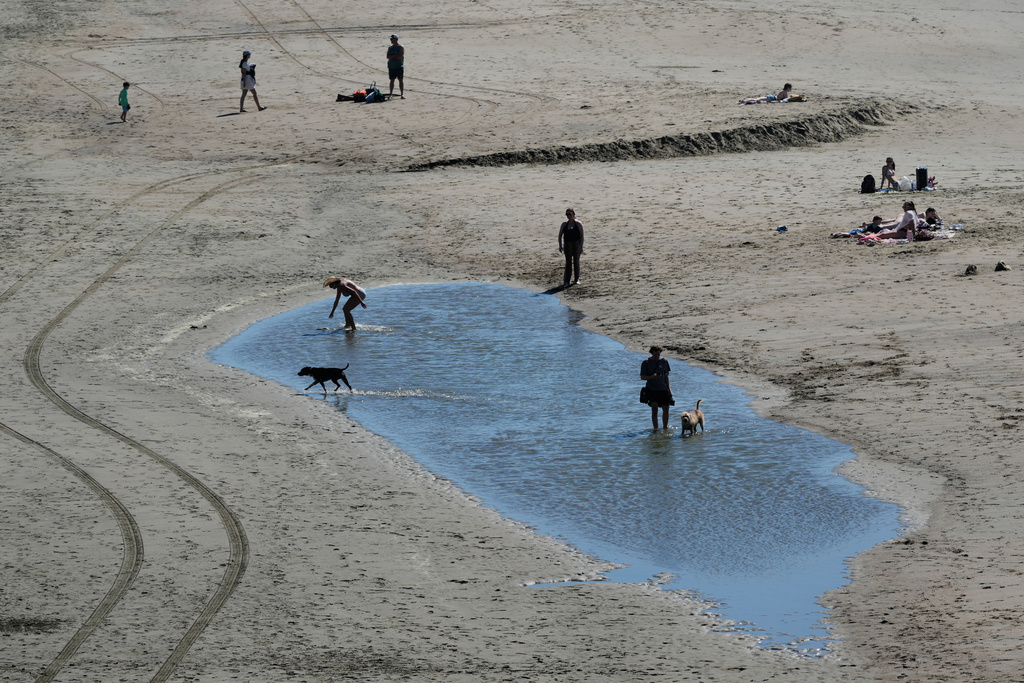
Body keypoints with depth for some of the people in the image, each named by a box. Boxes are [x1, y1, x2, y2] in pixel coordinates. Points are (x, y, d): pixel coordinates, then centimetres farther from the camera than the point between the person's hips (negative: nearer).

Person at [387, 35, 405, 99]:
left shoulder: (401, 48, -3)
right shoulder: (390, 48, 11)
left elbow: (400, 57, -13)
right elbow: (388, 57, -1)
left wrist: (392, 56, -6)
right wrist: (395, 55, -13)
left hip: (399, 67, -4)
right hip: (391, 67, 4)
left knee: (401, 80, -4)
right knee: (392, 80, 6)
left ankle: (402, 94, -3)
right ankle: (391, 94, 9)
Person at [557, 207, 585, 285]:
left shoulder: (578, 224, -2)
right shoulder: (564, 224, 6)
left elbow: (582, 236, -3)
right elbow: (560, 235, 10)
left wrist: (581, 247, -10)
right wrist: (560, 246, 1)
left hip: (576, 244, -2)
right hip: (567, 245, 2)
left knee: (576, 262, 4)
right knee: (568, 262, 1)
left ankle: (576, 279, 12)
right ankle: (566, 280, 2)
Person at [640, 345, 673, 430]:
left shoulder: (664, 361, 7)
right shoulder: (646, 363, -4)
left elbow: (666, 375, 14)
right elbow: (642, 377, -4)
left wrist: (669, 388, 10)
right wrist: (651, 377, -23)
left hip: (663, 389, 3)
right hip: (652, 389, -3)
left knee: (666, 409, 4)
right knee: (654, 408, -15)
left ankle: (665, 427, 21)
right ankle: (655, 428, -12)